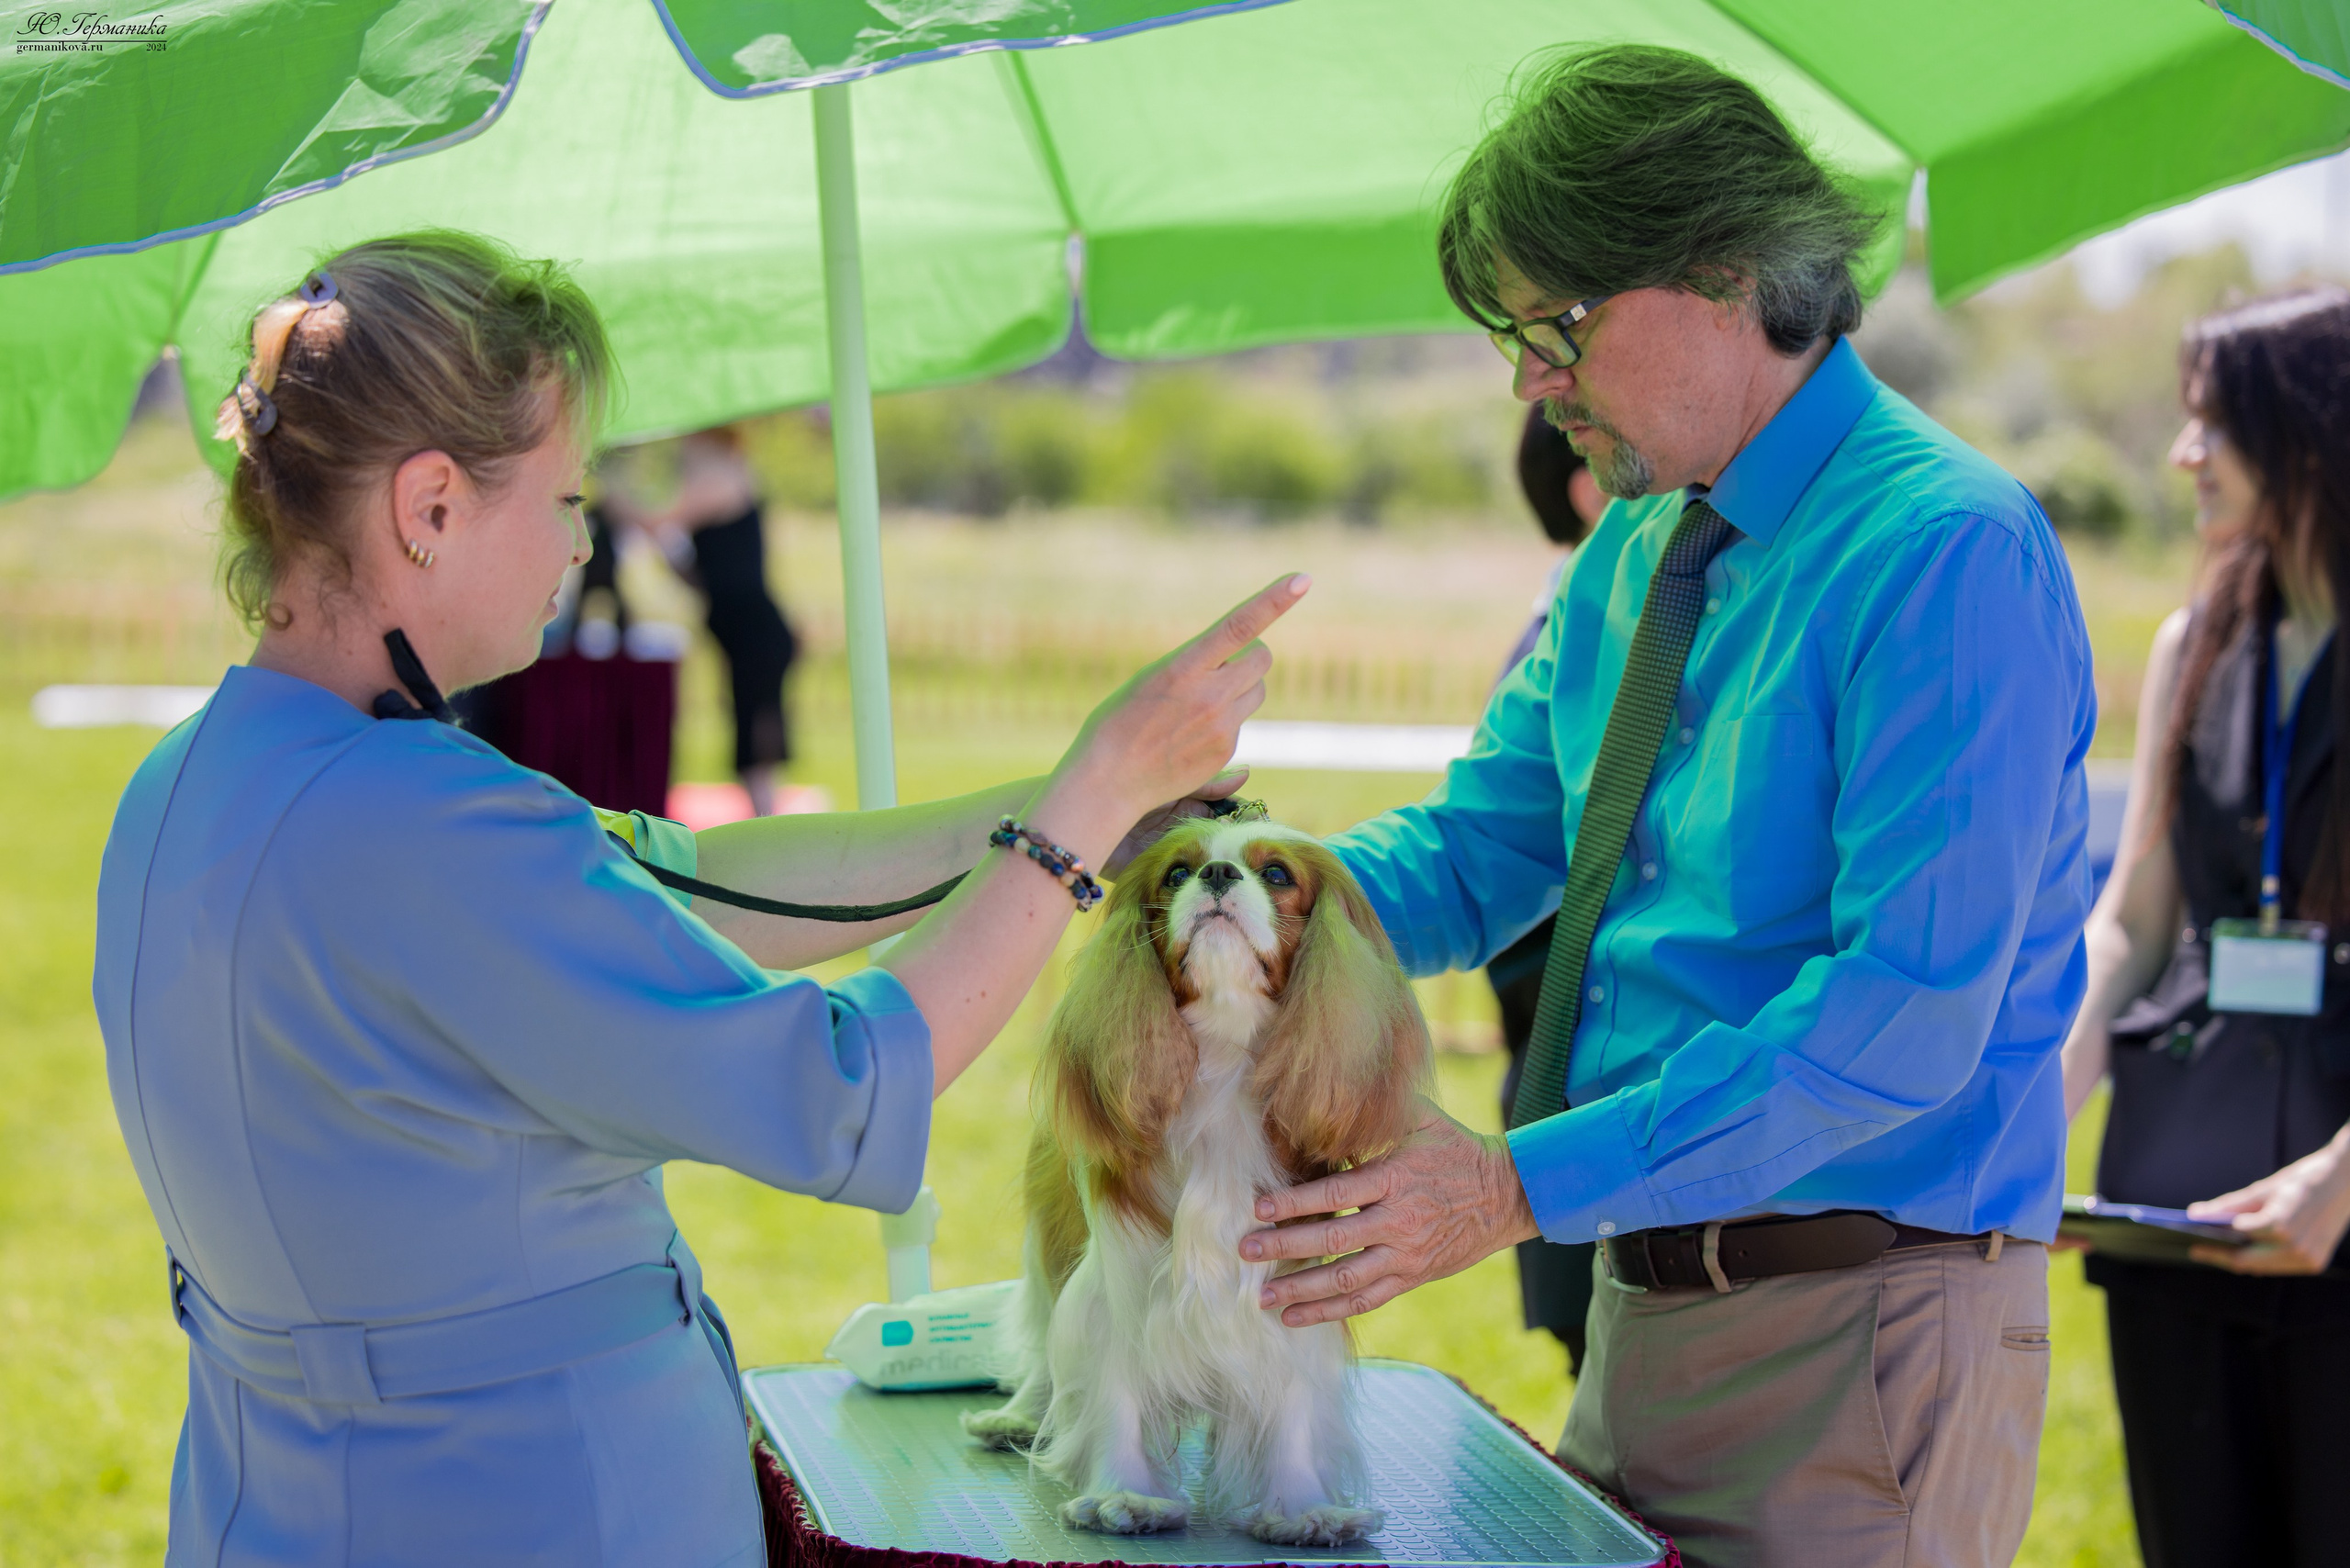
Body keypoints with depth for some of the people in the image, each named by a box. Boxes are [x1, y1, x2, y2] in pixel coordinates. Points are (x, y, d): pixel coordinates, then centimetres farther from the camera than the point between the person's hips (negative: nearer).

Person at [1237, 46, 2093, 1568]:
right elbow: (1478, 856, 14)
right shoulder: (1632, 558, 11)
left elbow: (1904, 1016, -24)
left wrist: (1524, 1185, -27)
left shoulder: (1952, 554, -18)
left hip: (1859, 1325, -8)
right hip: (1647, 1305, 8)